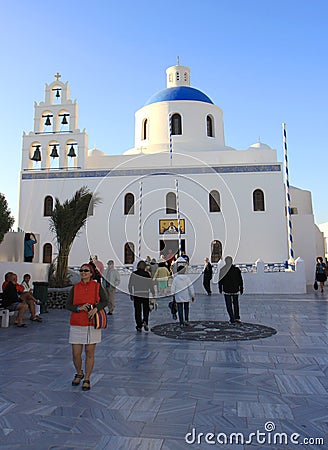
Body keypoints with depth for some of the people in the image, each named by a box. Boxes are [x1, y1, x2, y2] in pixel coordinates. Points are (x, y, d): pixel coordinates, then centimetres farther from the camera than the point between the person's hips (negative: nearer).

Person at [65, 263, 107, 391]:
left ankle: (87, 379, 23)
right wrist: (79, 308, -16)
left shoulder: (97, 286, 0)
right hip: (77, 324, 1)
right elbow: (68, 305, 2)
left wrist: (95, 309, -18)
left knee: (89, 353, 5)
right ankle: (79, 374, 33)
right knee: (76, 354, 4)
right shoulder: (75, 288, 4)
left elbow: (105, 301, -1)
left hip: (92, 324, -1)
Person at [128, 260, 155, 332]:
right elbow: (151, 285, 0)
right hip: (146, 295, 0)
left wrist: (131, 294, 8)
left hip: (136, 295, 0)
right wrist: (153, 294, 11)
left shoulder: (133, 274, -4)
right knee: (146, 310, 13)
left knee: (137, 311, 9)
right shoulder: (147, 275, -4)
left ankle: (139, 326, 10)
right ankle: (145, 322, -8)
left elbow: (130, 285, -2)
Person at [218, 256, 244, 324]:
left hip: (226, 290, -1)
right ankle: (237, 317, 15)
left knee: (229, 305, 7)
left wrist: (220, 288, 11)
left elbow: (220, 281, -2)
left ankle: (232, 319, 5)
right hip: (235, 290, 1)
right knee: (236, 304, 18)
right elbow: (240, 280, -1)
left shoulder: (222, 270, -9)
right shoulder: (237, 269, -7)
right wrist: (241, 288, 9)